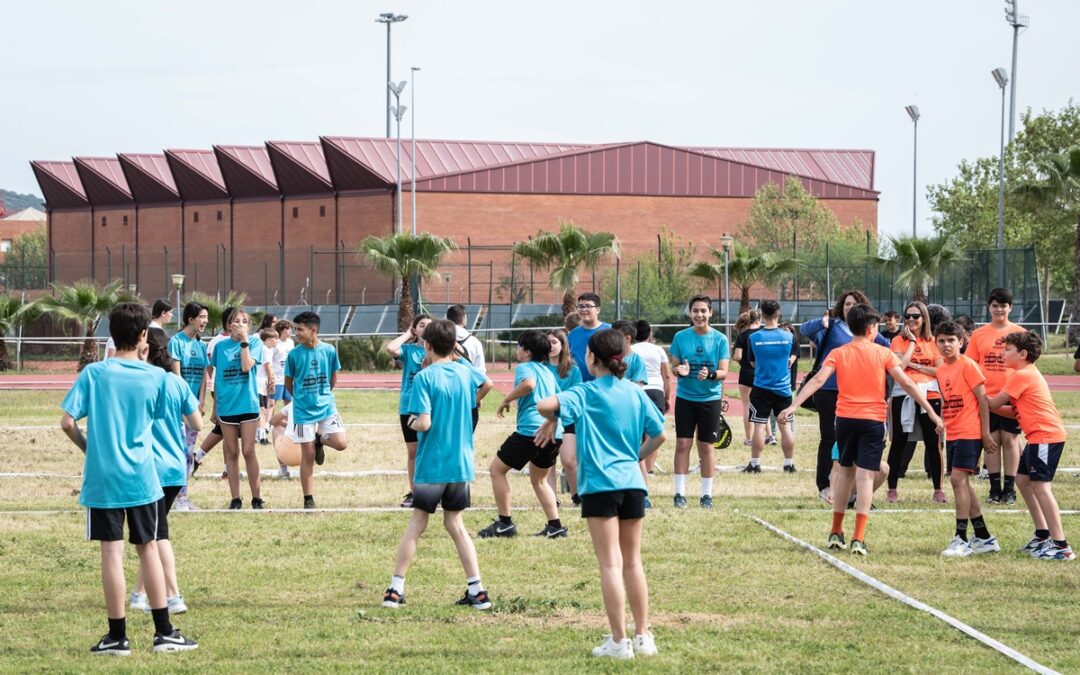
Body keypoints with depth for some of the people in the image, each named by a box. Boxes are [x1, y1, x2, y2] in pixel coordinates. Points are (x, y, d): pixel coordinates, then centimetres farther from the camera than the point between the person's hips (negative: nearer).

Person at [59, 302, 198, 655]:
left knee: (112, 552, 1)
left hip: (102, 477, -1)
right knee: (148, 548, 12)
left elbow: (67, 422, -10)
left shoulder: (93, 373, -7)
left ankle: (117, 636, 5)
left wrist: (88, 447, 9)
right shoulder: (155, 376, -3)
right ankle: (164, 632, 14)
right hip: (141, 476, 1)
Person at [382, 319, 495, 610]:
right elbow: (487, 384, 28)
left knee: (416, 525, 4)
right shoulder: (465, 371, 5)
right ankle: (477, 591, 6)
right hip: (461, 464, 4)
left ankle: (396, 589, 6)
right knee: (456, 525, 13)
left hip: (432, 466, -4)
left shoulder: (424, 378, -13)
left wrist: (412, 422, 0)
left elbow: (424, 423, -20)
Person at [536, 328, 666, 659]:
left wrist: (552, 421, -1)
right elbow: (658, 435, 13)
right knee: (633, 562, 14)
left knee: (611, 564, -4)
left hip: (601, 485, -5)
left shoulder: (586, 393, -6)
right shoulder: (635, 393, 8)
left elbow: (545, 404, -22)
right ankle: (643, 636, 17)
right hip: (633, 483, 5)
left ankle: (619, 641, -5)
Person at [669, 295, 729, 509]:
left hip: (710, 398, -1)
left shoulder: (720, 339, -3)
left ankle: (706, 494, 12)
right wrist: (679, 370, -19)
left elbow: (723, 372, -5)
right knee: (682, 444, -3)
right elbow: (674, 366, 4)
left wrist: (710, 375, -26)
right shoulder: (681, 337, 1)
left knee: (706, 446, 4)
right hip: (685, 397, 1)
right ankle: (680, 493, 2)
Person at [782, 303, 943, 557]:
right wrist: (931, 412, -1)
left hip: (845, 418, 2)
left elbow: (818, 380, -10)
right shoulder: (883, 353, 0)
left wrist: (794, 405, -15)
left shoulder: (838, 354, 3)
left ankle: (836, 533, 23)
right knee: (865, 476, -4)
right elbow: (906, 384, -4)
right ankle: (858, 539, -11)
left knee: (845, 471, 18)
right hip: (873, 420, -2)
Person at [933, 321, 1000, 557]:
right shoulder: (940, 371, 11)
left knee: (958, 479, -14)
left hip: (970, 432, -8)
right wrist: (941, 426, 13)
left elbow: (982, 398, -11)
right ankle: (984, 538, 19)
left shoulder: (968, 365, -10)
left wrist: (985, 431, -13)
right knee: (961, 483, 10)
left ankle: (961, 540, -12)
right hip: (952, 434, 8)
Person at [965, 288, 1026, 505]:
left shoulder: (1019, 333, 3)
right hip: (986, 396, 1)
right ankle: (995, 488, 10)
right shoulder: (979, 334, 6)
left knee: (1010, 439, 0)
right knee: (991, 440, 4)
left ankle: (1009, 488, 7)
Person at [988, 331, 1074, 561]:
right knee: (1023, 479, 17)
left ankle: (1061, 545, -16)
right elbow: (1014, 411, 16)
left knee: (1040, 486, -13)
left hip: (1045, 436, -11)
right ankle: (1043, 535, 22)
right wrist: (987, 404, 8)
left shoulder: (1021, 376, -13)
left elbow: (994, 404, -9)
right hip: (1038, 436, 11)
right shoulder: (1029, 374, 18)